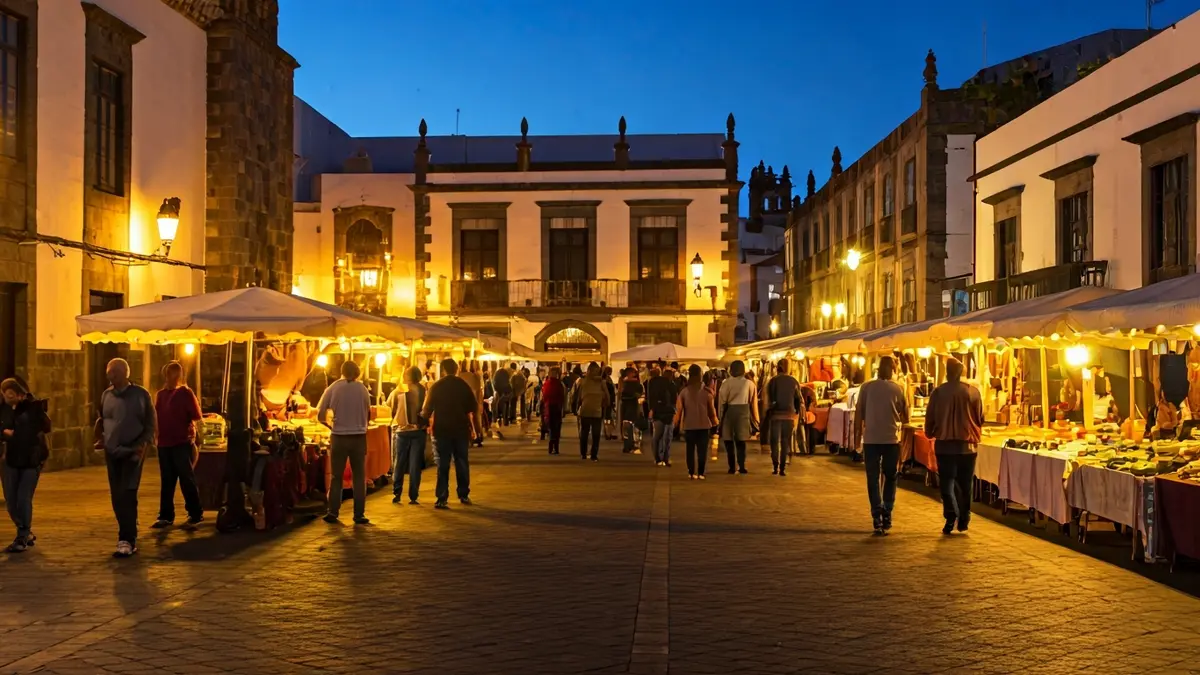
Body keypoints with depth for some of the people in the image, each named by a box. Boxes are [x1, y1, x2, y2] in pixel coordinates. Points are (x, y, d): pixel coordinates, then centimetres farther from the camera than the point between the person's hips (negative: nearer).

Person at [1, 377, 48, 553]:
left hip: (32, 459, -5)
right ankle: (26, 533, 28)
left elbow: (46, 427, -13)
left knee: (24, 499, -7)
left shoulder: (33, 406, -8)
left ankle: (22, 538, 7)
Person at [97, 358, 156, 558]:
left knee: (127, 496, -11)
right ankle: (128, 535, 19)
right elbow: (102, 421, 20)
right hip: (112, 453, 5)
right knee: (117, 497, 7)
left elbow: (151, 423, -2)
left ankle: (127, 540, -10)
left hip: (132, 452, -5)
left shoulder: (140, 394, -4)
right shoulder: (106, 395, 7)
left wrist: (144, 444, -13)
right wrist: (102, 439, 6)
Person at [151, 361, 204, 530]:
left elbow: (196, 416, -6)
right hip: (164, 443, 5)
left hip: (182, 443, -5)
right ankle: (166, 516, 16)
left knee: (187, 479, -2)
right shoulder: (161, 394, 12)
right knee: (167, 481, 10)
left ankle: (196, 514, 6)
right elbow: (156, 416, 13)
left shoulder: (185, 393, -3)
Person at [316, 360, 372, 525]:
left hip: (338, 437, 0)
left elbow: (320, 416, -2)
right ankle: (359, 515, 5)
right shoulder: (362, 389, -1)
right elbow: (368, 414, 4)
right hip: (359, 437, 0)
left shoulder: (333, 388, -1)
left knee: (336, 476, 12)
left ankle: (332, 512, 8)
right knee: (359, 477, 8)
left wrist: (331, 426, 14)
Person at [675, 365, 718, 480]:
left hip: (689, 425, 1)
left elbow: (679, 410, -4)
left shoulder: (684, 392, -4)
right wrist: (714, 421, 13)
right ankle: (700, 473, -1)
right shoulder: (706, 391, -5)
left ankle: (691, 473, 7)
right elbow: (712, 409, -2)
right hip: (704, 425, -1)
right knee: (702, 450, 4)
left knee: (690, 450, 10)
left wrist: (676, 424, 6)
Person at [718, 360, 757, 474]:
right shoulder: (749, 383, 0)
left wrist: (720, 416, 6)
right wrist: (755, 419, 11)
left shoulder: (726, 383, -3)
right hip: (743, 411, 1)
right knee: (741, 440, 9)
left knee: (729, 440, 8)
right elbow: (753, 401, 3)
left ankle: (732, 467, 5)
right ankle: (741, 466, 1)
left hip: (729, 411, -1)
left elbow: (721, 401, -2)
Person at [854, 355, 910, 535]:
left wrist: (858, 434, 8)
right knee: (890, 478, 16)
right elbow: (905, 417, 3)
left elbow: (858, 413, -1)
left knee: (873, 479, 6)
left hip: (870, 439, 0)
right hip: (891, 439, 0)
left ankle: (877, 517, -4)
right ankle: (887, 514, 12)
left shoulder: (867, 387, -1)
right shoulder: (898, 389, -2)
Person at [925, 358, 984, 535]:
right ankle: (964, 519, 17)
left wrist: (930, 434, 19)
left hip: (944, 444, -1)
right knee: (965, 483, 13)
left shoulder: (938, 392, -5)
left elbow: (930, 418, 0)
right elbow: (980, 418, 2)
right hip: (967, 444, 1)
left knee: (947, 482, 4)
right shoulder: (973, 391, -4)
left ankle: (951, 518, -10)